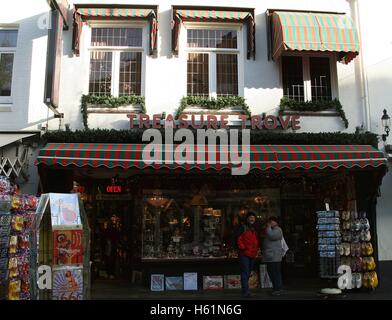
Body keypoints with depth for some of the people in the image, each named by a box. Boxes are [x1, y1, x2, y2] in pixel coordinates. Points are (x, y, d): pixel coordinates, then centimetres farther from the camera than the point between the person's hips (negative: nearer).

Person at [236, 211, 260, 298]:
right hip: (244, 254, -8)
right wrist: (243, 248, -16)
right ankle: (246, 291, -10)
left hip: (252, 255, 8)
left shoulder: (254, 230, 17)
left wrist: (256, 249, 15)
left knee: (248, 273, 15)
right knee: (245, 272, -10)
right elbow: (238, 239, -12)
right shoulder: (243, 228, -7)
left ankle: (244, 289, 27)